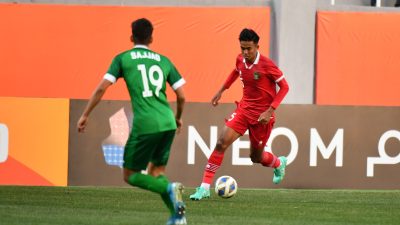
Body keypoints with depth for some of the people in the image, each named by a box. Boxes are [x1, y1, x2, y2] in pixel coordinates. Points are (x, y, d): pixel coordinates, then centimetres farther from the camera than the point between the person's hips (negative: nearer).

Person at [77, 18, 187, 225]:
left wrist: (85, 115, 6)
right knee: (155, 173, 20)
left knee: (130, 176, 9)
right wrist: (178, 118, 33)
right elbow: (181, 96, 15)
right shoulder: (163, 60, 16)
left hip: (145, 125, -4)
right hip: (167, 124, 4)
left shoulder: (123, 59, 7)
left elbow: (102, 88, -2)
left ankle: (169, 189, -16)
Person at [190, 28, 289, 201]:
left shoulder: (266, 65, -20)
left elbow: (284, 87, -13)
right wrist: (221, 91, 23)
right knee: (221, 143, -15)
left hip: (262, 115, -4)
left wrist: (270, 111, -21)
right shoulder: (240, 60, -3)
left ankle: (279, 163, 48)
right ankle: (204, 187, -13)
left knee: (256, 157, 10)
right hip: (244, 109, 4)